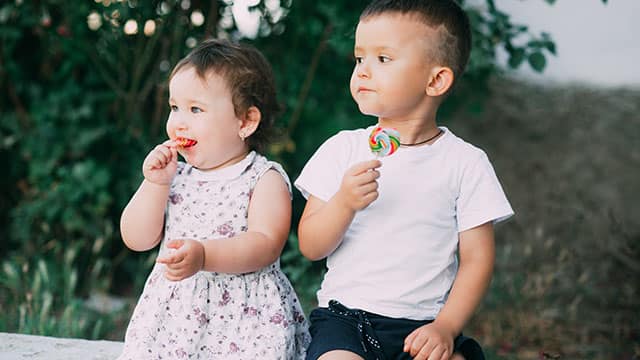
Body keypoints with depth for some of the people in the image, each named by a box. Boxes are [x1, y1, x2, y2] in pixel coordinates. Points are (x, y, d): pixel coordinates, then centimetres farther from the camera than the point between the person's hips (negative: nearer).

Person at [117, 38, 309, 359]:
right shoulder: (175, 175, 11)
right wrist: (155, 184, -5)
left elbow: (265, 245, -17)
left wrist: (204, 255, -31)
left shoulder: (265, 179, -3)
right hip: (173, 310, 4)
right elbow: (136, 240, 7)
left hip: (245, 315, -4)